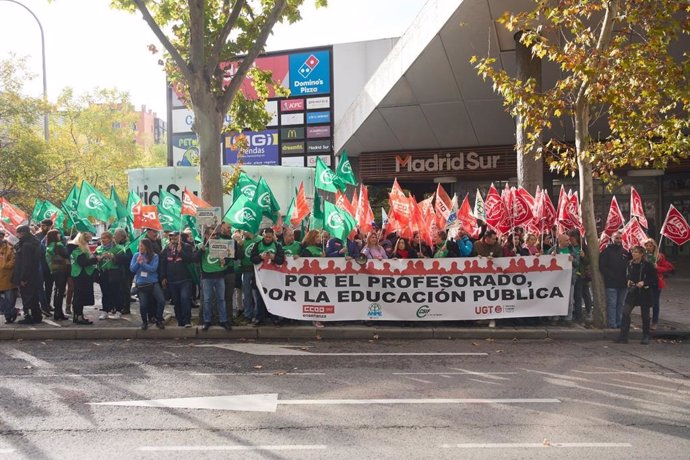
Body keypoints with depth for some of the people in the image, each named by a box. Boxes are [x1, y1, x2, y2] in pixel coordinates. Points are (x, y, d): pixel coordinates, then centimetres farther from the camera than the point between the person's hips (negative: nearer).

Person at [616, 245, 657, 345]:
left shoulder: (647, 265, -10)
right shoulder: (630, 264, 4)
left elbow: (655, 280, -7)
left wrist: (644, 282, -20)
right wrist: (628, 281, -2)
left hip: (644, 293, -4)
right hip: (632, 292, 4)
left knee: (645, 316, 7)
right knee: (625, 313, -7)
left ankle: (646, 337, 21)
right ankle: (623, 336, -4)